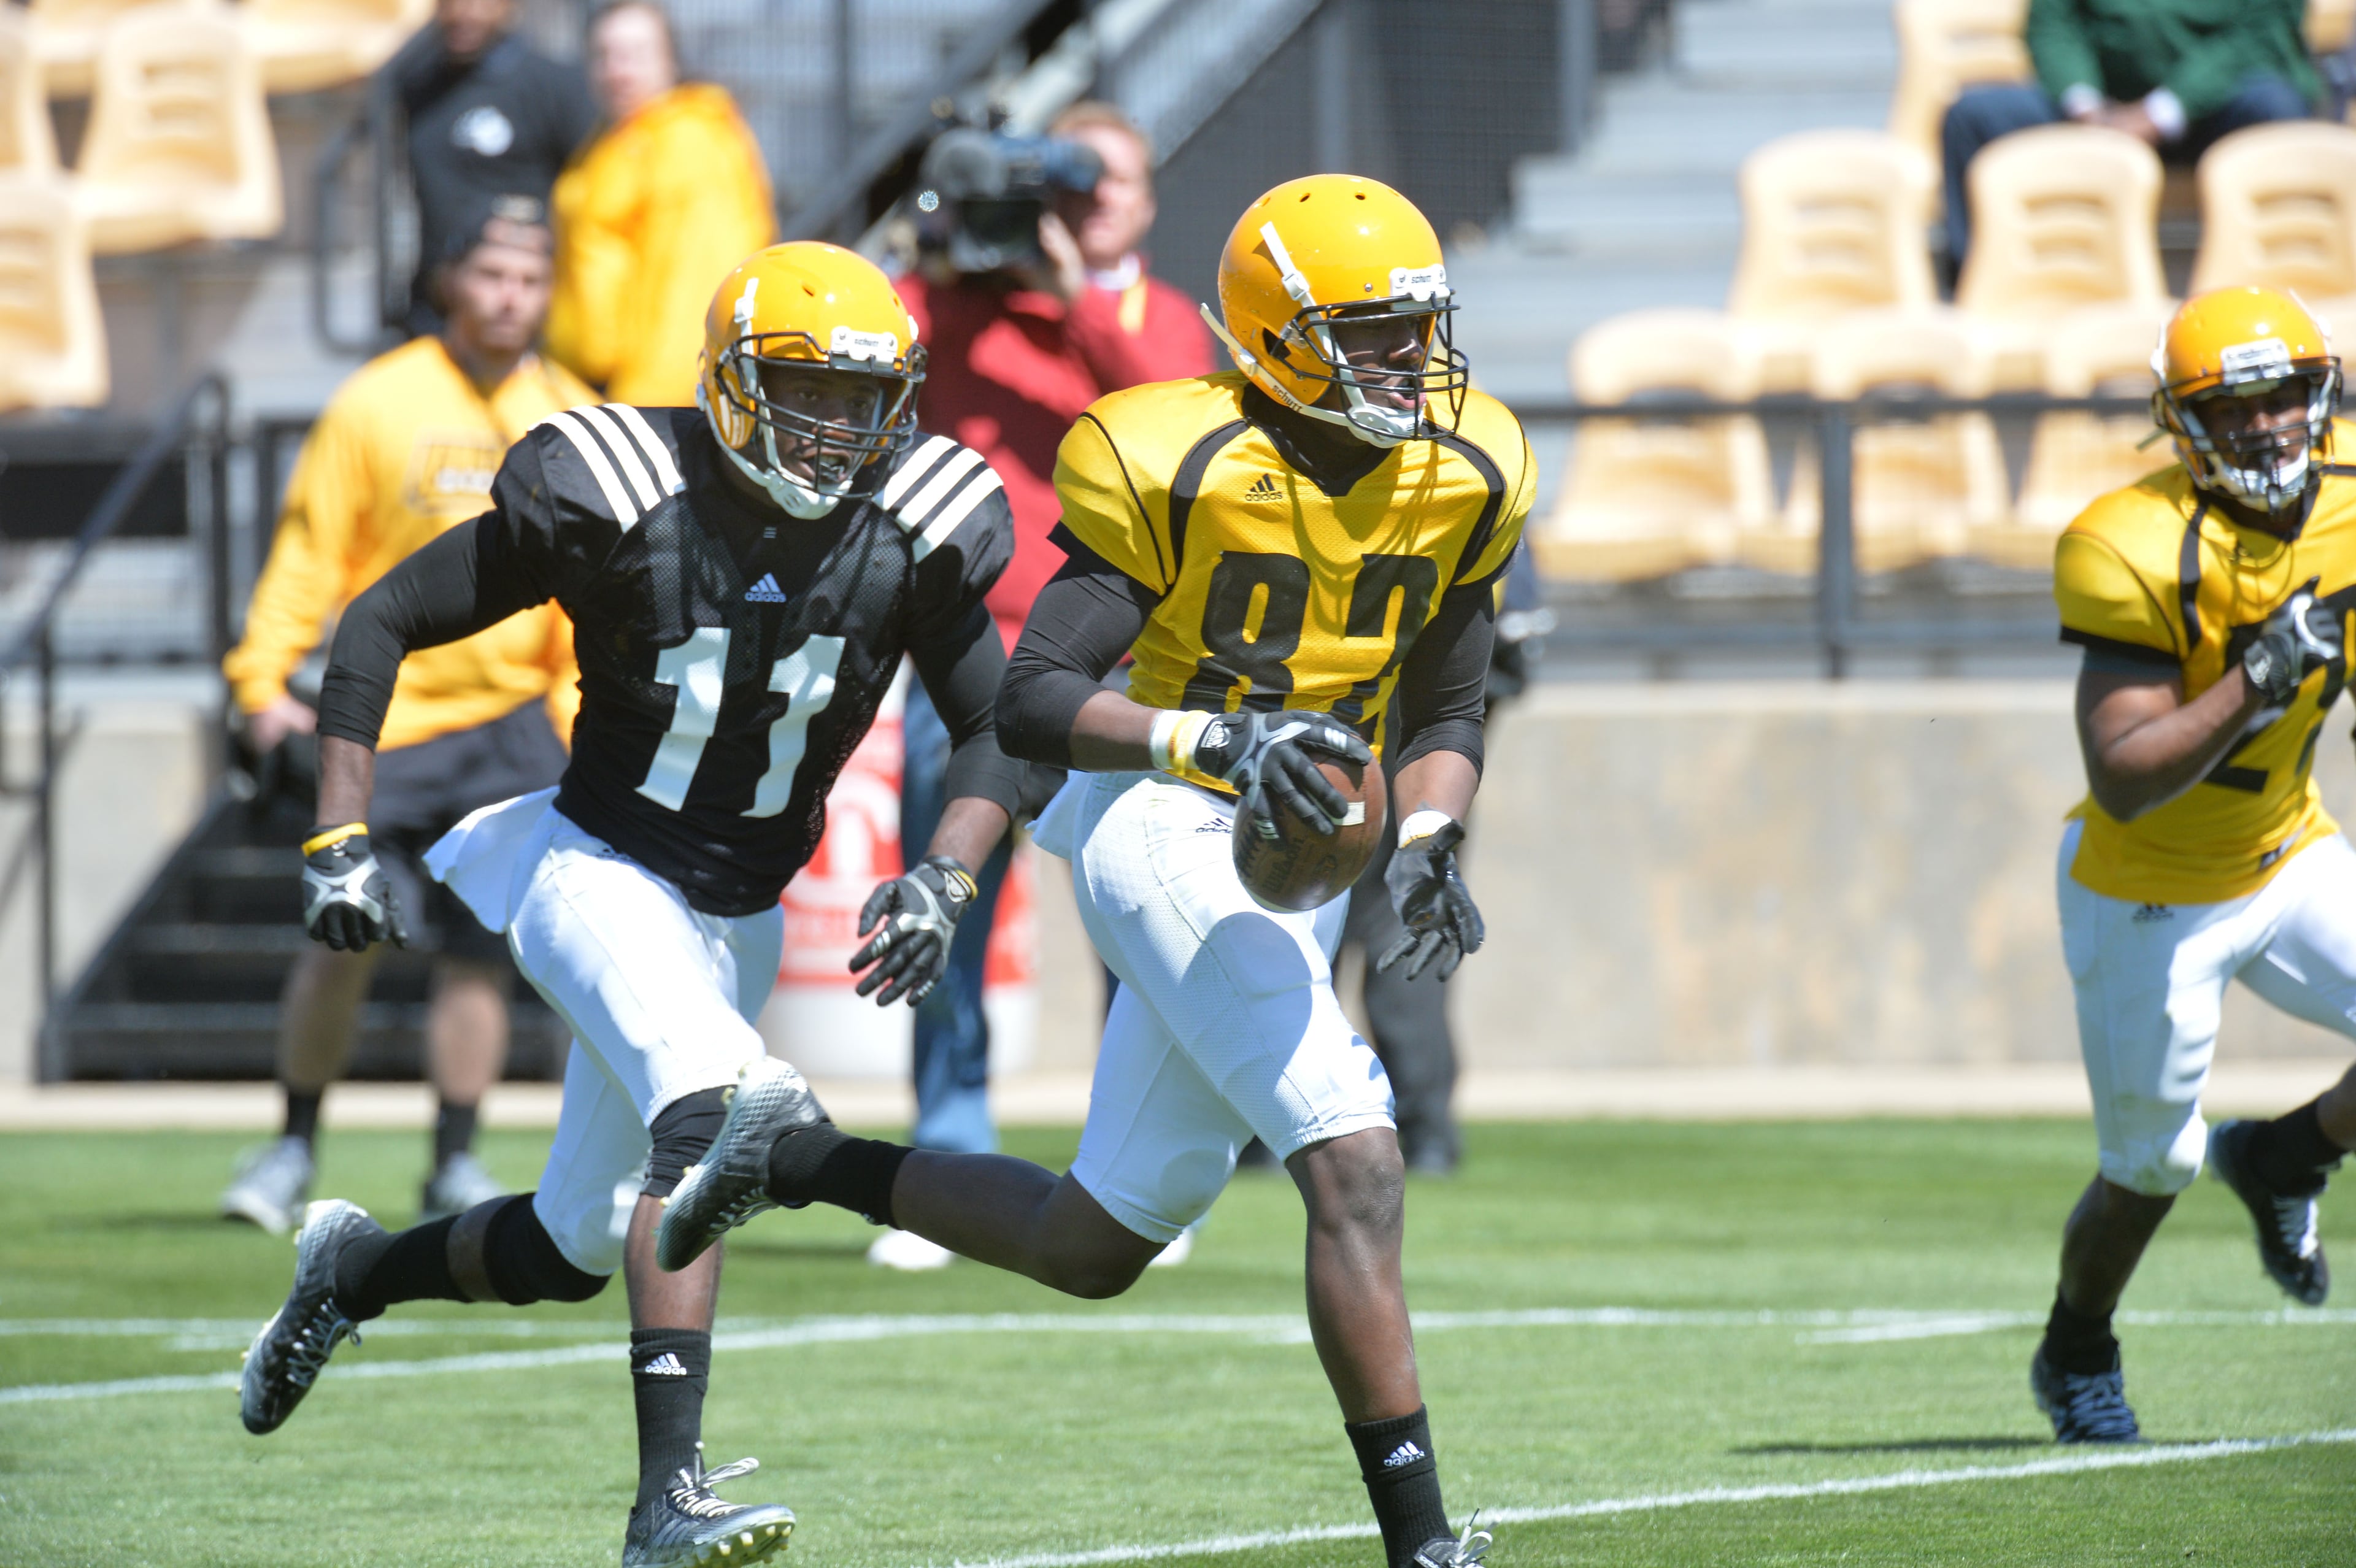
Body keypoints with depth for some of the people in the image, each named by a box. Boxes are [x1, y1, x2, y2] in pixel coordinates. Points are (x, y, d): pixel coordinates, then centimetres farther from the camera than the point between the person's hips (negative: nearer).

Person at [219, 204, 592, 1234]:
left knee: (480, 946, -4)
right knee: (346, 939, -5)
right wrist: (263, 680, -10)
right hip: (383, 721, -2)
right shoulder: (375, 405, -3)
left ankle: (455, 1169, 7)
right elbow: (311, 551, -2)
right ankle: (295, 1150, 12)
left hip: (509, 721, 2)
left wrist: (579, 706, 8)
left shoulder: (572, 422, 6)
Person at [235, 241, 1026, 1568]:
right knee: (713, 1116, -32)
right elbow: (384, 623, -9)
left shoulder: (915, 527, -8)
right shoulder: (616, 494, -18)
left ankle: (354, 1271, 42)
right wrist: (341, 839, -15)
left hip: (737, 916, 6)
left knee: (572, 1251, 10)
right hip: (601, 876, -6)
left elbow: (995, 727, 2)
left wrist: (945, 881, -17)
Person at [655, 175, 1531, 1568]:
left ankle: (801, 1165, 32)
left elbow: (1445, 712, 14)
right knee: (1357, 1168, -21)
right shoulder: (1177, 469, -17)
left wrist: (1430, 847, -6)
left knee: (1098, 1246, 13)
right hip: (1164, 829, -7)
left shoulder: (1465, 479, 2)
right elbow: (1032, 704, -19)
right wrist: (1220, 739, -33)